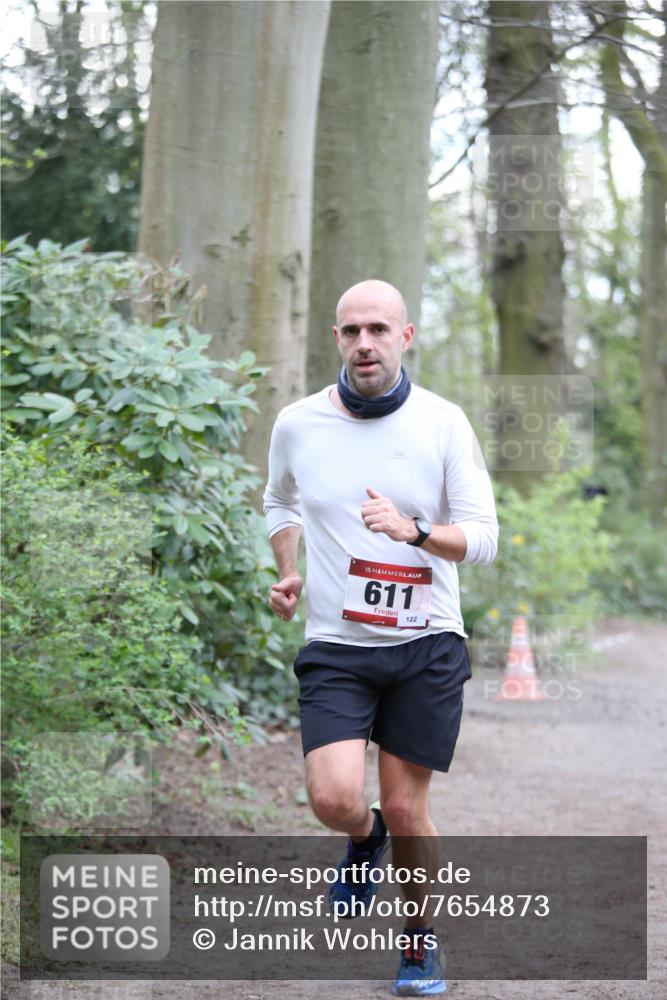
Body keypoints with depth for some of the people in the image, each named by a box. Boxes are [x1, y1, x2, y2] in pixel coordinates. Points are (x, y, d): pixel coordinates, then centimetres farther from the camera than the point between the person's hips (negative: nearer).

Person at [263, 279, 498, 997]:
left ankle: (420, 939, 25)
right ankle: (364, 839, 22)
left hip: (426, 646, -1)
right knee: (334, 798, -16)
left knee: (404, 807, 2)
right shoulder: (297, 425, 1)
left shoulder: (444, 424, -5)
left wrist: (414, 530, -24)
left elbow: (482, 537, -6)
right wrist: (287, 573, 9)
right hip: (335, 646, 1)